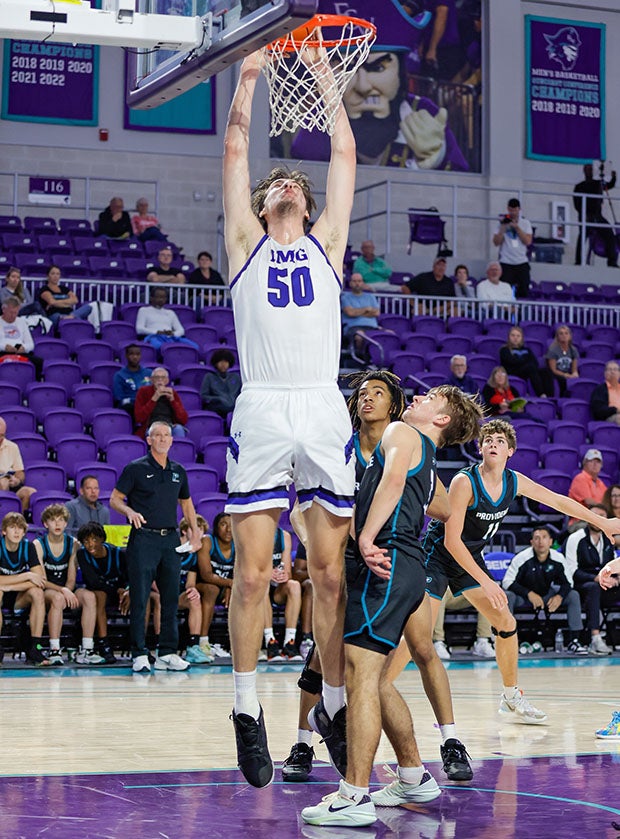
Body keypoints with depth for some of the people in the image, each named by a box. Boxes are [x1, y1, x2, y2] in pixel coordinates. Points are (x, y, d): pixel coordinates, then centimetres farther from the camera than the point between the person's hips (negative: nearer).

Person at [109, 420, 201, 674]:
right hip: (143, 538, -5)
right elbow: (115, 499, -1)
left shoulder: (178, 471, 14)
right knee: (140, 599, -6)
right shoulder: (136, 468, 0)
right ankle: (140, 655, -2)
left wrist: (194, 531, 14)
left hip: (170, 540, 5)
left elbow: (186, 502, 25)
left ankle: (167, 653, 12)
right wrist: (130, 511, -20)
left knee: (171, 598, 5)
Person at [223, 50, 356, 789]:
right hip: (261, 410, -2)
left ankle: (334, 703, 10)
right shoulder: (246, 241, 16)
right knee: (252, 572, -4)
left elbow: (345, 155, 19)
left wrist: (325, 80, 23)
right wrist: (247, 80, 16)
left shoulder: (326, 242, 19)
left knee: (331, 570, 1)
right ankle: (247, 709, 5)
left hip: (324, 410, 2)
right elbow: (236, 151, 12)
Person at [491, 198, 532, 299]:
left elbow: (528, 241, -4)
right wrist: (503, 227, -9)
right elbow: (496, 242, -2)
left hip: (522, 263, 1)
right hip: (506, 263, -1)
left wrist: (516, 227, -8)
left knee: (523, 292, -1)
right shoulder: (502, 223, 7)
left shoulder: (525, 223, 9)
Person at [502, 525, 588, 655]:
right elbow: (507, 581, -20)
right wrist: (529, 594, -28)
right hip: (523, 598, -3)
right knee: (508, 596, -34)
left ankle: (574, 641, -10)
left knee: (573, 595, -13)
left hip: (547, 597, 4)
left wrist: (559, 596, -21)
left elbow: (567, 582, 1)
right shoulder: (521, 558, -21)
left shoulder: (558, 559, -11)